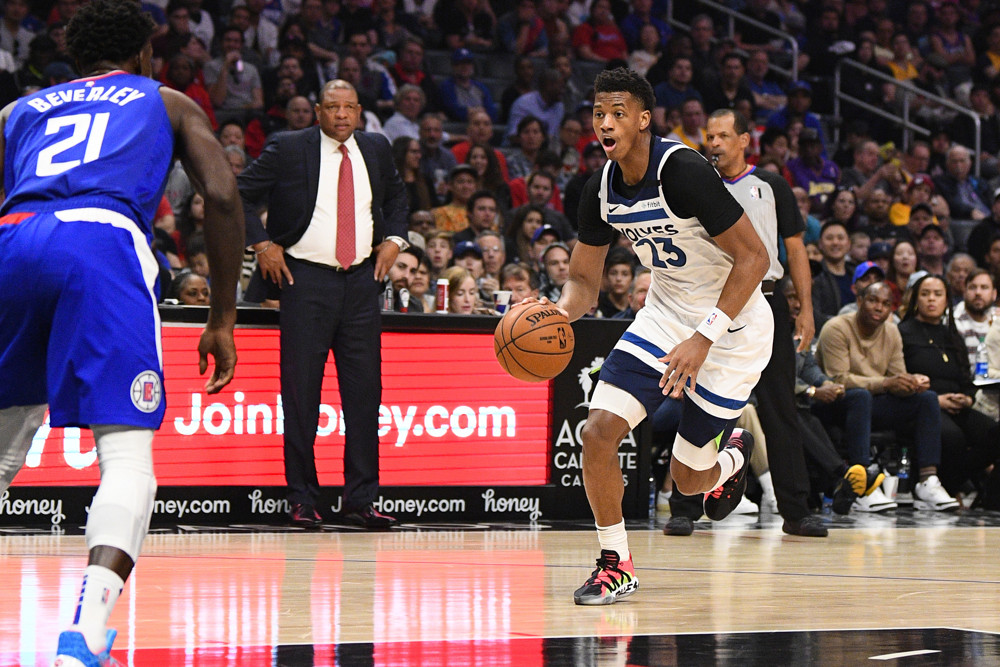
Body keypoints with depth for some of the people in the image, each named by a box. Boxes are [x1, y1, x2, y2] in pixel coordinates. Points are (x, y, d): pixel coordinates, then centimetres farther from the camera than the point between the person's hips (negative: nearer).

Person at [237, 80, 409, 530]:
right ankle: (302, 500, 5)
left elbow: (396, 196, 27)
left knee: (365, 391, 1)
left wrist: (394, 239, 11)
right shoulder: (287, 149, -3)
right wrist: (262, 243, -7)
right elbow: (239, 195, 2)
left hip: (363, 278, 4)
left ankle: (360, 500, 7)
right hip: (306, 278, -3)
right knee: (300, 393, -3)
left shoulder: (376, 149, 10)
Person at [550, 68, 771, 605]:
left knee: (688, 479, 3)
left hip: (732, 326, -6)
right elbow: (583, 279, 7)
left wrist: (703, 338, -31)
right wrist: (557, 314, -16)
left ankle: (733, 455, 41)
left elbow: (753, 257, -25)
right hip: (664, 314, 6)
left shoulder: (684, 172, -26)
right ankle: (616, 565, 3)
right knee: (598, 431, -13)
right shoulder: (601, 190, -4)